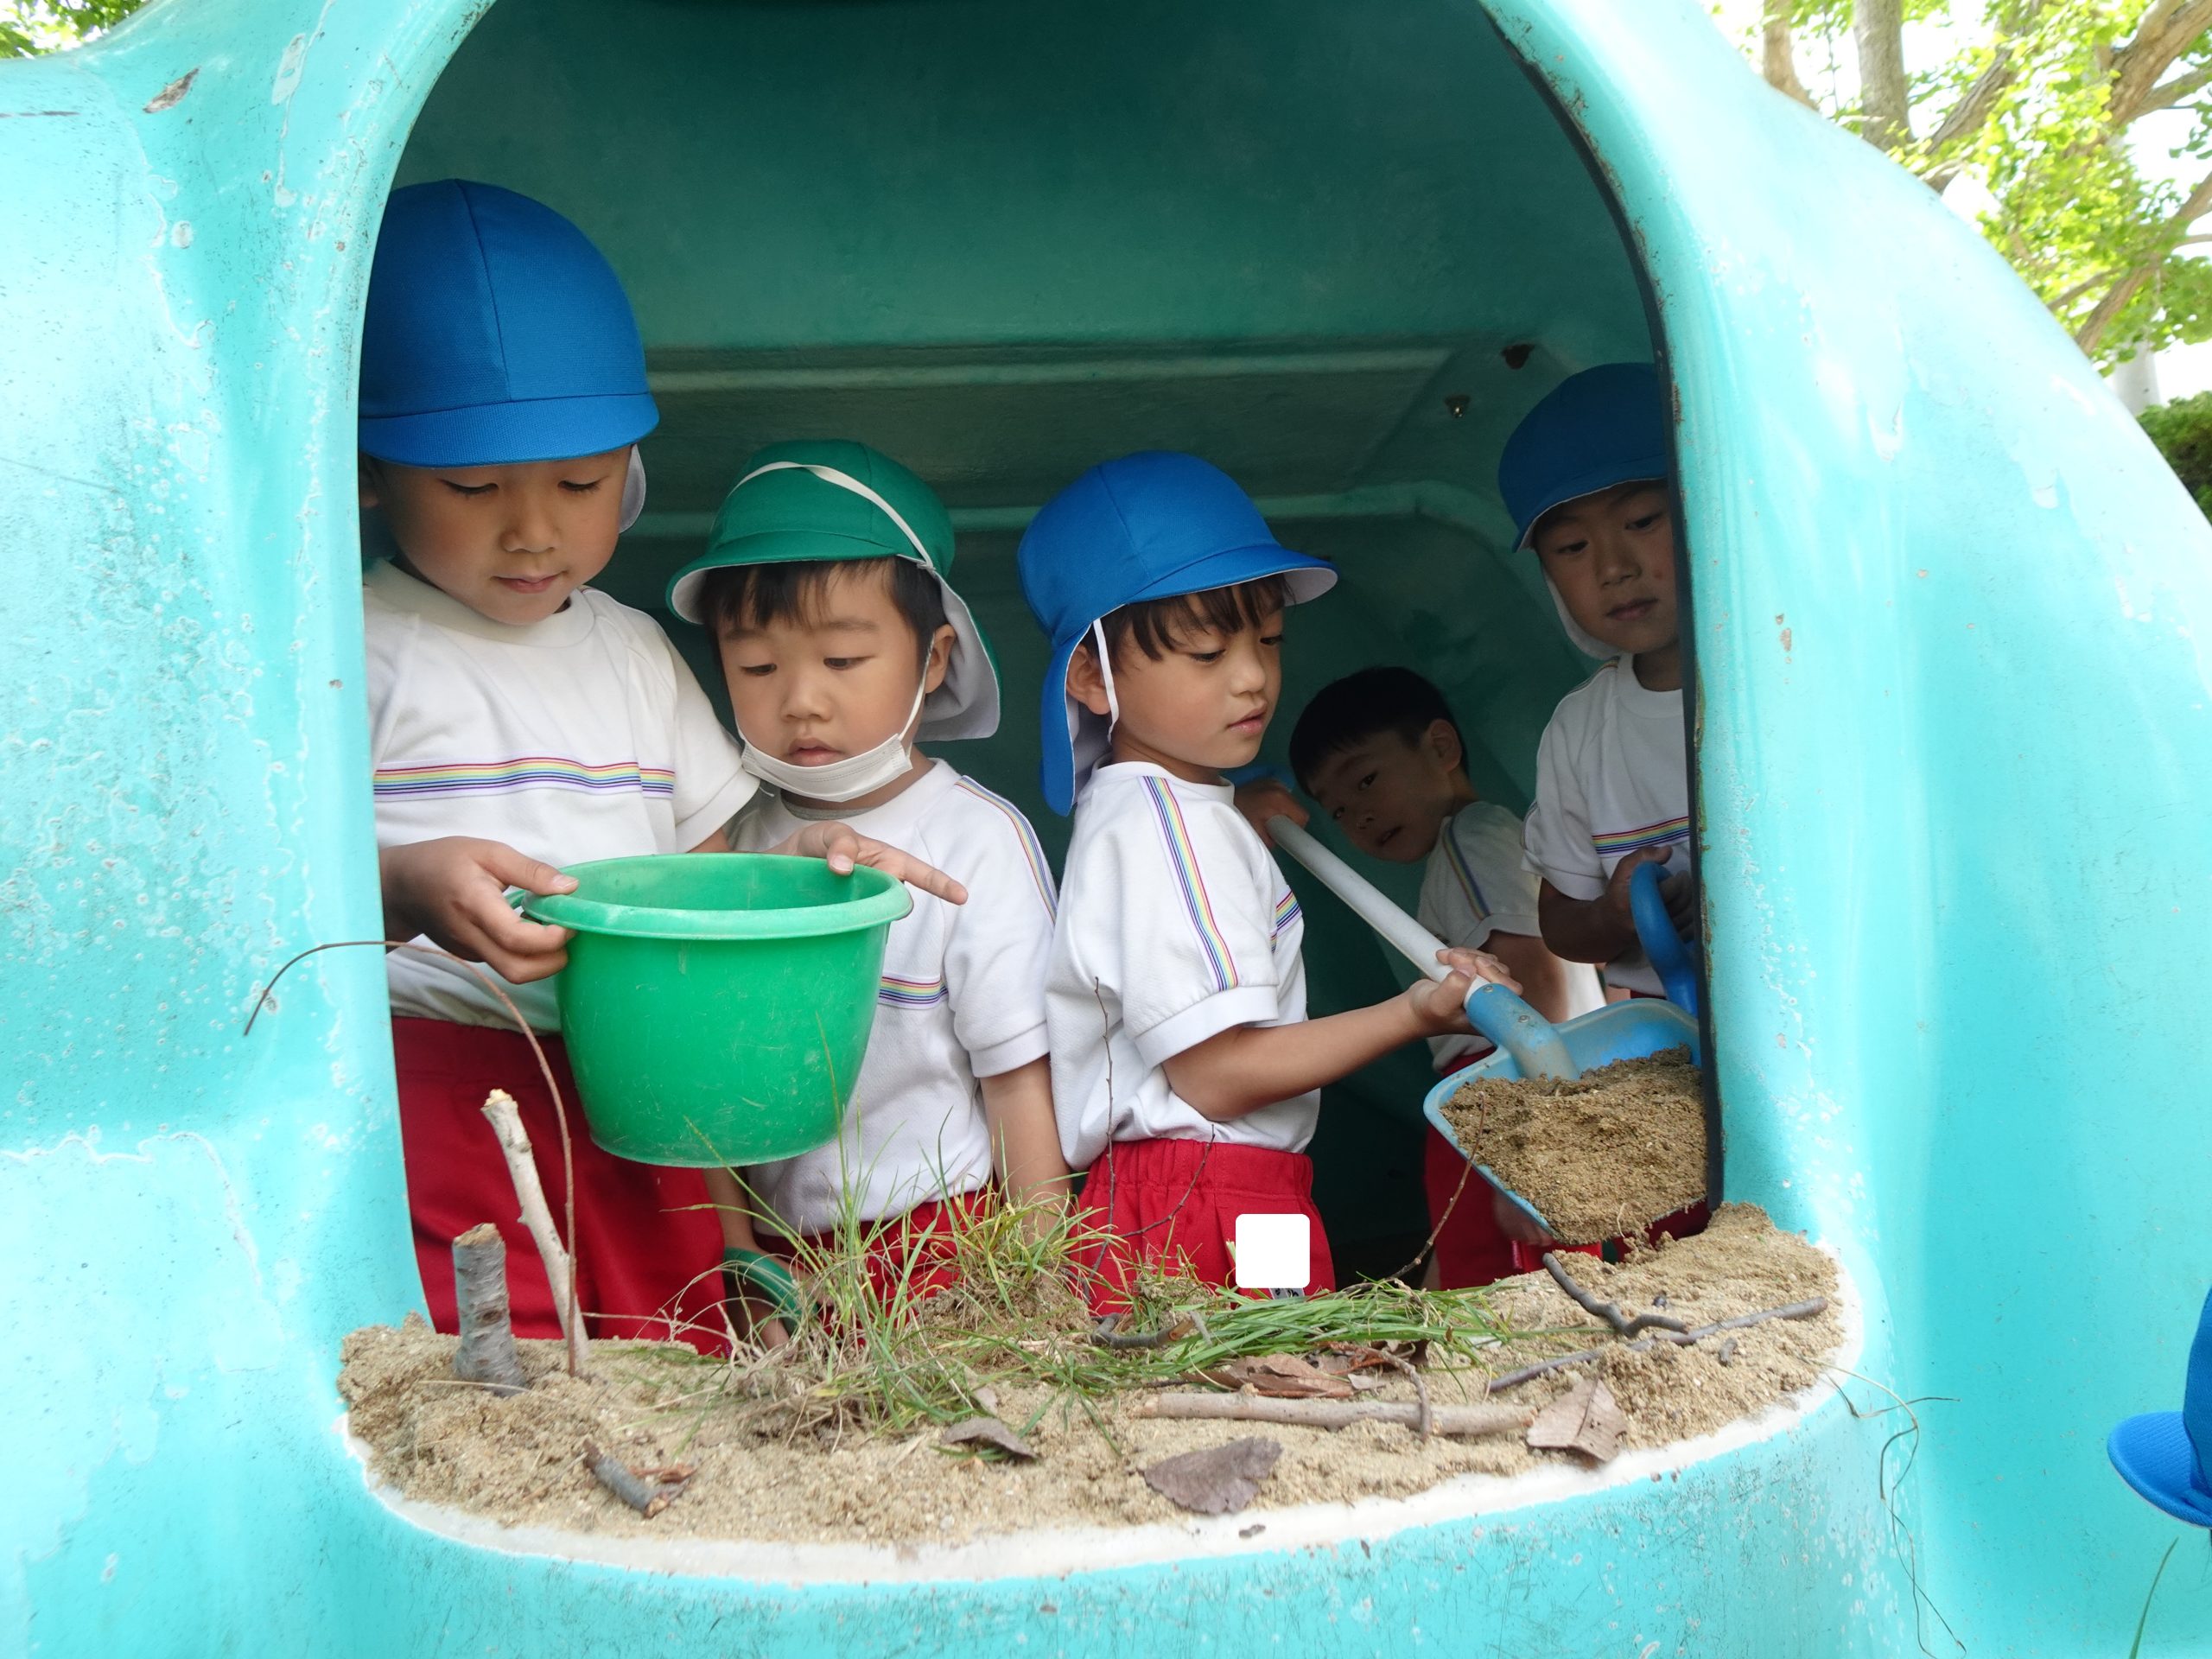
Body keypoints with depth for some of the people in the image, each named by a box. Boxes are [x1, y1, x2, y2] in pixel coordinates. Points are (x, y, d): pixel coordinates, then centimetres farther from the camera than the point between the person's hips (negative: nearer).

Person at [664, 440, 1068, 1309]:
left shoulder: (978, 840, -8)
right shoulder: (736, 844, 3)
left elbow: (1019, 1081, -6)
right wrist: (739, 1257, 3)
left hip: (945, 1248, -3)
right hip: (782, 1259, 3)